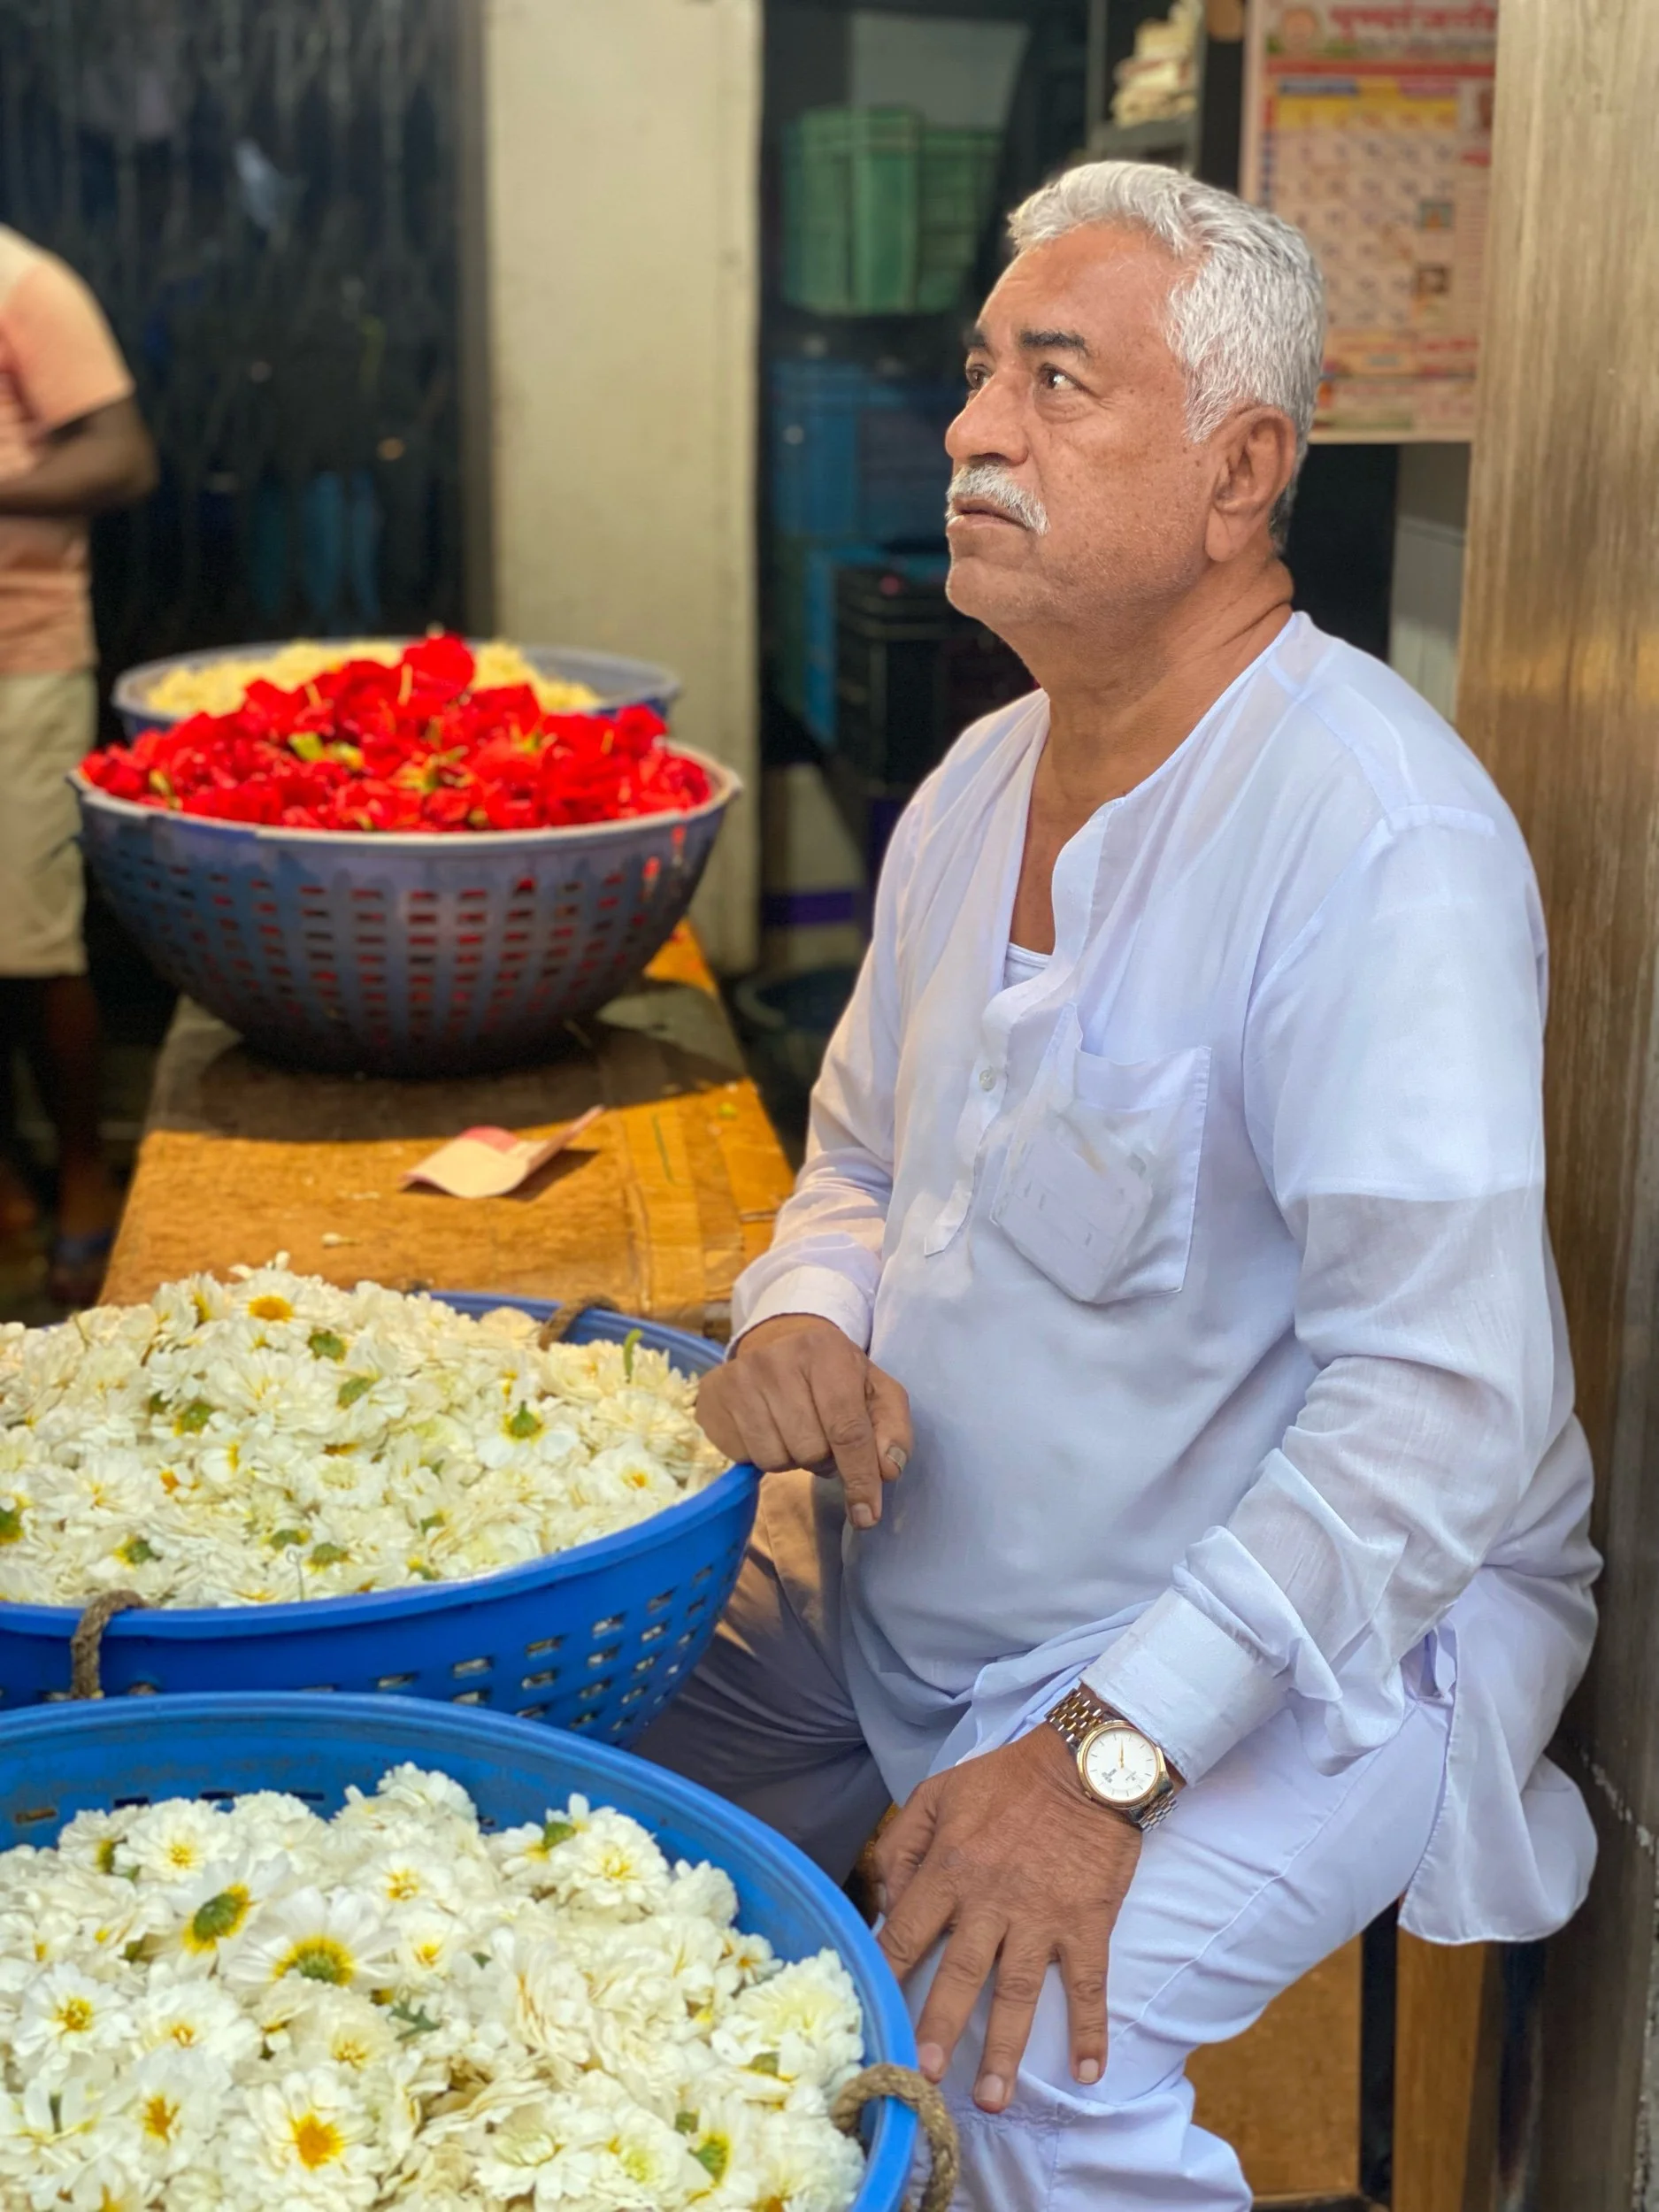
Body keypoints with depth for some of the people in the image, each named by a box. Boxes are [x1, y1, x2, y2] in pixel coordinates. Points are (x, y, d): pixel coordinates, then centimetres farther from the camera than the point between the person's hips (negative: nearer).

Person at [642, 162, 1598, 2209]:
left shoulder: (1379, 837, -23)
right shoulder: (978, 785, 5)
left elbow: (1448, 1393, -28)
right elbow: (861, 1157, 18)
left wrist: (1104, 1759, -31)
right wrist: (803, 1323, -7)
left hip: (1327, 1622, -8)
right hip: (903, 1578, 8)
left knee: (1033, 2042, -29)